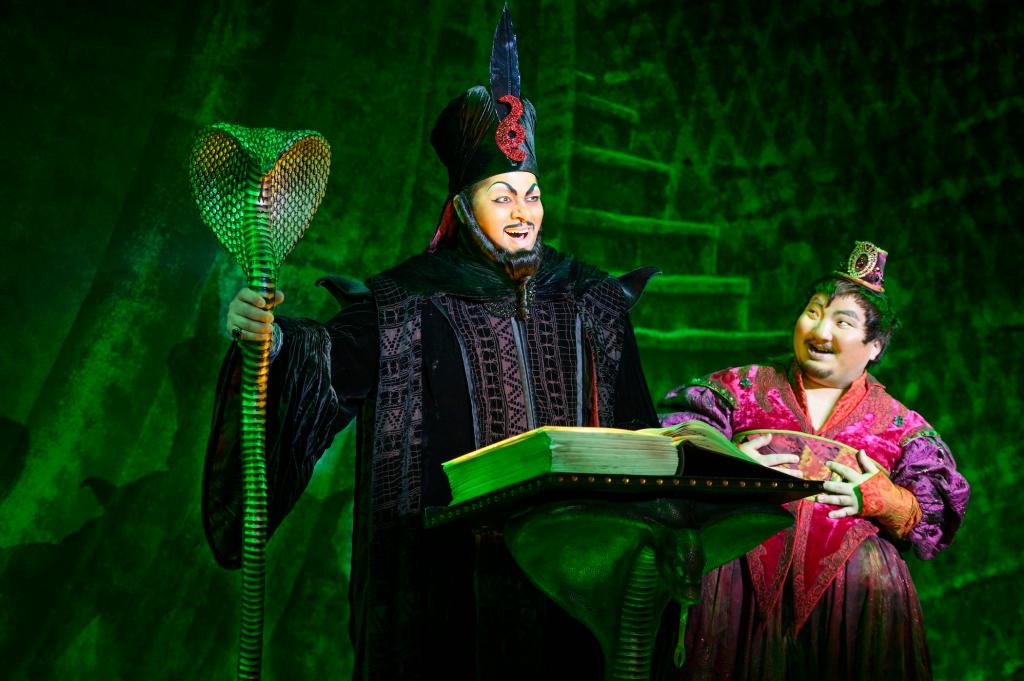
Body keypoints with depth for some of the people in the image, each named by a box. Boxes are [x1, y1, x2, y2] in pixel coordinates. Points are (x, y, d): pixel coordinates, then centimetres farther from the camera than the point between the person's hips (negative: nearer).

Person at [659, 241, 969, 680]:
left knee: (875, 577, -31)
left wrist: (884, 500, -7)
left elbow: (938, 516, 10)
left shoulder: (899, 425, 18)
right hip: (747, 551, 0)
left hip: (847, 559, 0)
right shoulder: (743, 387, 18)